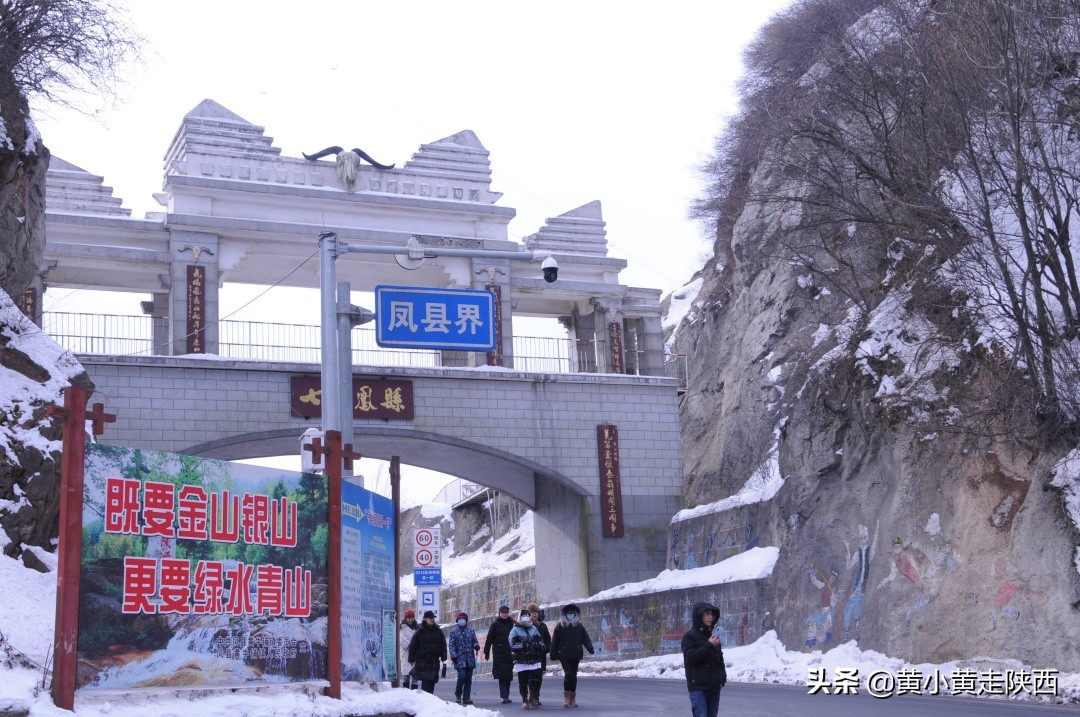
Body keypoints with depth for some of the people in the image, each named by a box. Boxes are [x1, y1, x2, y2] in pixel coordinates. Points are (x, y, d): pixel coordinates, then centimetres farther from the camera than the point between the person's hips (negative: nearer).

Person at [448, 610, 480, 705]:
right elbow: (451, 645, -1)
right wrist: (453, 655, -11)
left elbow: (475, 641, 13)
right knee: (462, 676, -16)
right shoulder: (453, 631, 3)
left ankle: (466, 697, 10)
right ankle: (458, 694, 6)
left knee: (468, 679, 4)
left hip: (470, 659, 4)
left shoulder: (471, 631, 12)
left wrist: (476, 646, -10)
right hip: (459, 659, -4)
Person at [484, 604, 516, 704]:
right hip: (499, 653, -3)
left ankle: (506, 696, 15)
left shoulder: (512, 623, 8)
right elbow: (489, 639, 0)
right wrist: (486, 652, -4)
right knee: (502, 674, -8)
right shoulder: (495, 624, 1)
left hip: (510, 653, 3)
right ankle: (504, 696, -9)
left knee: (508, 675, 7)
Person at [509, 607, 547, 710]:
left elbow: (540, 640, 21)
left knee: (536, 680, -4)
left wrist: (542, 646, 0)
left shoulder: (534, 629, 14)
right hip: (521, 662, -3)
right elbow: (512, 645, -11)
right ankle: (525, 700, 16)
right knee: (523, 681, 2)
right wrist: (523, 646, -21)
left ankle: (532, 698, 14)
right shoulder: (515, 630, -2)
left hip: (534, 660, 3)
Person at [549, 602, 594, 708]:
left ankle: (573, 698, 16)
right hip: (564, 655, -3)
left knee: (573, 675, 7)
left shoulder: (579, 627, 6)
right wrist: (553, 655, 0)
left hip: (576, 655, 3)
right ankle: (566, 696, 0)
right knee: (568, 673, -14)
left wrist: (590, 649, -15)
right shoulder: (559, 627, 0)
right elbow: (554, 642, 2)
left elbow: (586, 638, 1)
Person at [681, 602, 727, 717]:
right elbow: (691, 657, -16)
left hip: (714, 686, 6)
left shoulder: (712, 636, 15)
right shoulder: (689, 636, -3)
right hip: (698, 686, -6)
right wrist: (709, 645, -17)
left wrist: (723, 675, 8)